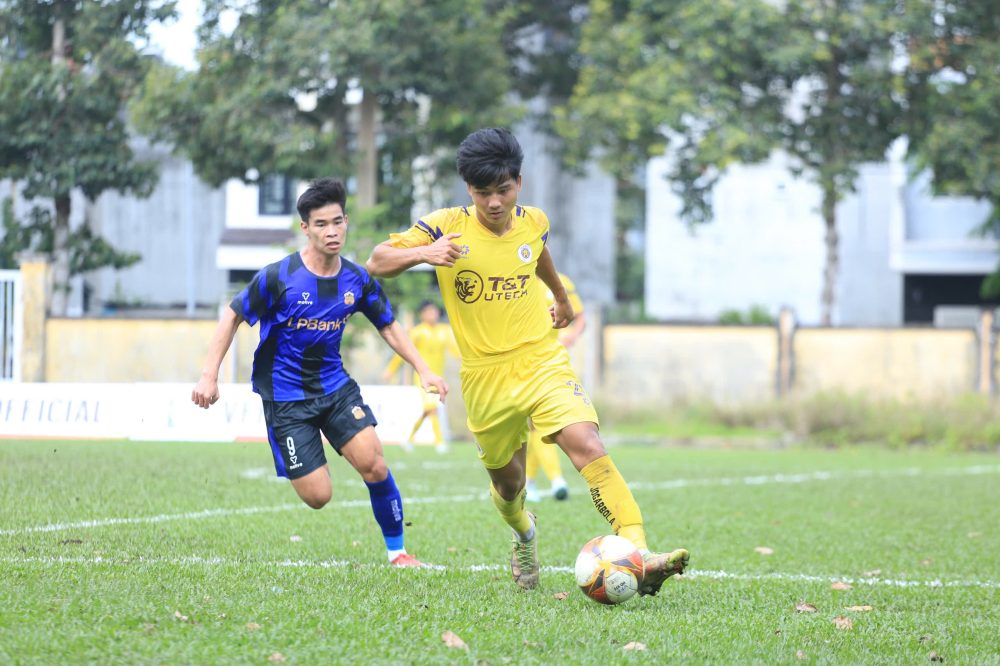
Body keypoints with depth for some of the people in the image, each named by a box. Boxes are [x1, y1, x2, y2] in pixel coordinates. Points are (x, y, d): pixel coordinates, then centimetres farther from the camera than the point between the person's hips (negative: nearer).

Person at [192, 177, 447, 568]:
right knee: (317, 497, -8)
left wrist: (422, 370, 2)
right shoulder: (278, 278, -16)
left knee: (373, 464, -17)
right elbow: (233, 316, -6)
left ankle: (396, 550, 1)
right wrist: (210, 375, -11)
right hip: (285, 396, -3)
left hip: (335, 386, 3)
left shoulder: (358, 280, -3)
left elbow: (388, 326, 12)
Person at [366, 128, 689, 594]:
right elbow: (377, 263, -11)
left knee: (587, 447, -23)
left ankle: (639, 556, -33)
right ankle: (524, 535, 51)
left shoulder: (533, 222, 1)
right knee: (508, 482, 13)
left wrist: (562, 298, 44)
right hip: (486, 377, 0)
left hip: (544, 362, 1)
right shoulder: (447, 227, -9)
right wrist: (423, 253, -31)